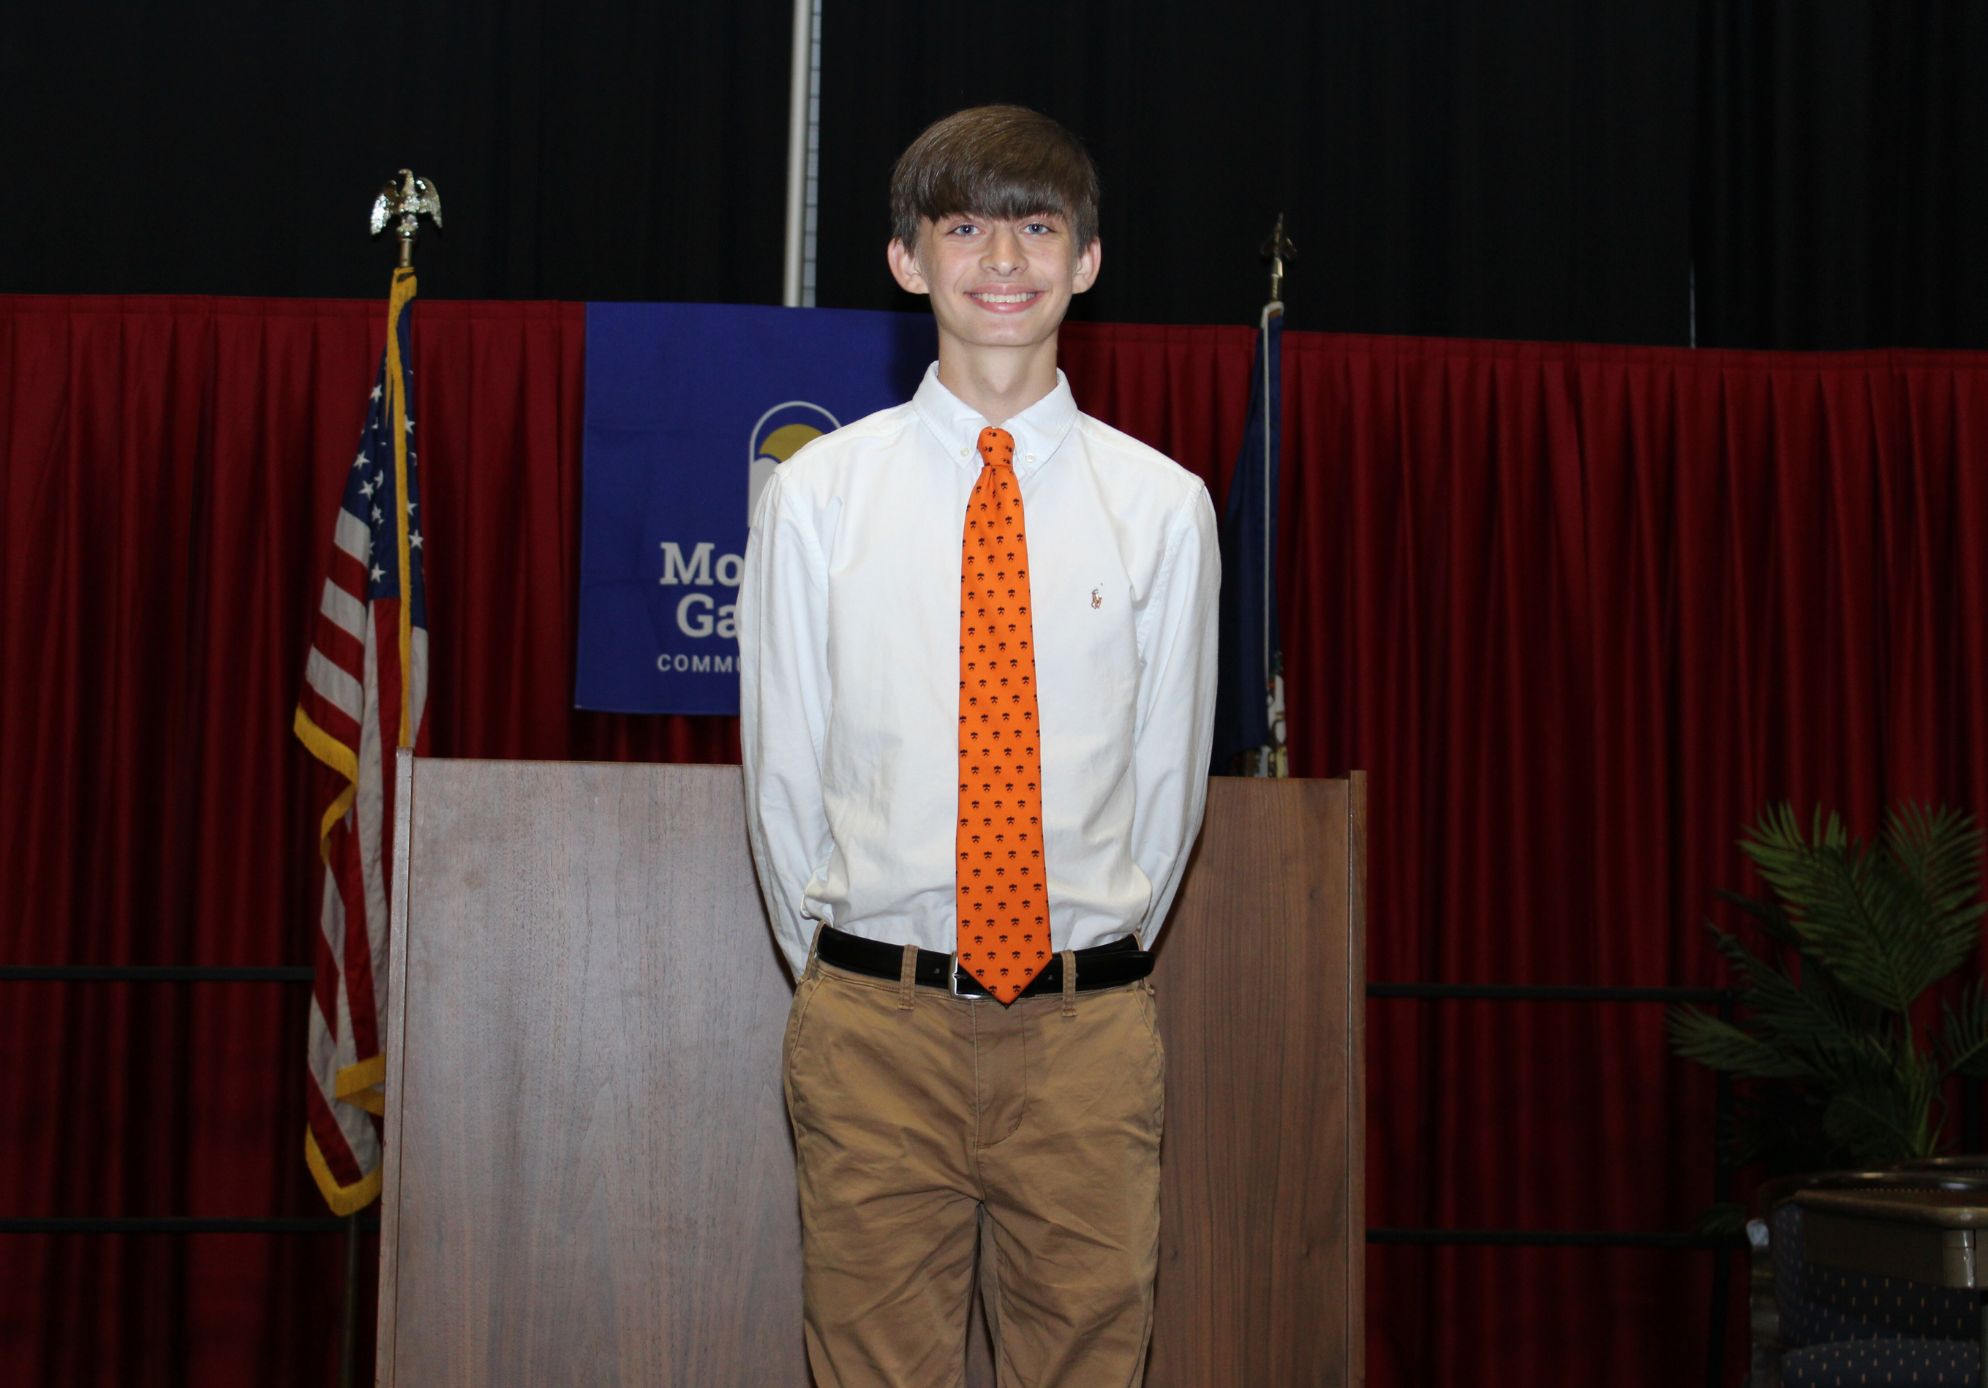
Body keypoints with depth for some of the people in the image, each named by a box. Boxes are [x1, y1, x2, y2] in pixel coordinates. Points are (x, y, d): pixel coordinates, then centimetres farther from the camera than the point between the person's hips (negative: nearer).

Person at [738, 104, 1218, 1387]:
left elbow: (1171, 767, 8)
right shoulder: (818, 495, 1)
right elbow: (782, 766, 7)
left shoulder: (1164, 506, 2)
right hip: (874, 1029, 0)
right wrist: (841, 975, 10)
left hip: (1087, 1028, 1)